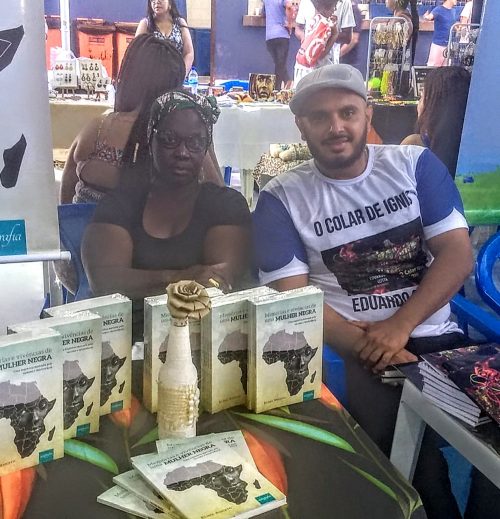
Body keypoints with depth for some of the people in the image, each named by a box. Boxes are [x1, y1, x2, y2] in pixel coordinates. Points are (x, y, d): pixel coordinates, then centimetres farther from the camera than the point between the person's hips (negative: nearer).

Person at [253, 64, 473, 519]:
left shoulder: (416, 165, 6)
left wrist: (400, 326, -14)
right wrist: (366, 346, -18)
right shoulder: (282, 198, 1)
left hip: (436, 337, 3)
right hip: (350, 354, -2)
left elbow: (457, 253, 0)